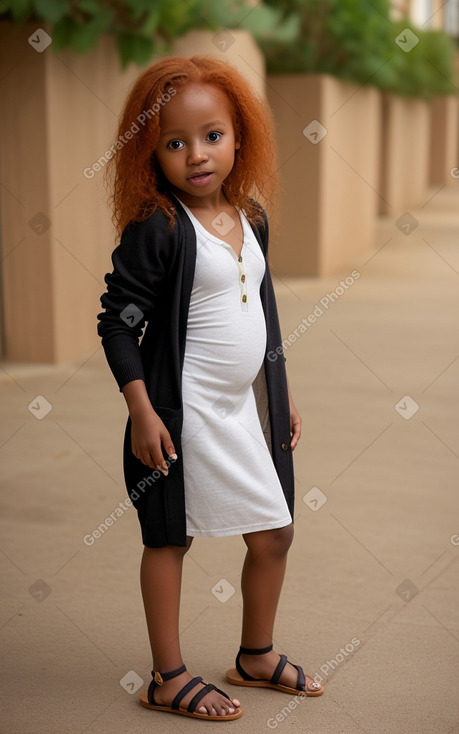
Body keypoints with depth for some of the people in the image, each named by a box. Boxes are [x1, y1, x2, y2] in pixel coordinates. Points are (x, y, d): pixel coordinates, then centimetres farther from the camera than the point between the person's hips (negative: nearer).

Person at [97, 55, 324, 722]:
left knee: (274, 533, 13)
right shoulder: (156, 228, -16)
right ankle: (168, 678, 21)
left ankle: (257, 655, 34)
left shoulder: (251, 218, 5)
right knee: (170, 538, 7)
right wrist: (141, 410, -17)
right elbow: (118, 320, -14)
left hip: (246, 405, 7)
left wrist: (282, 393, 17)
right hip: (183, 412, -7)